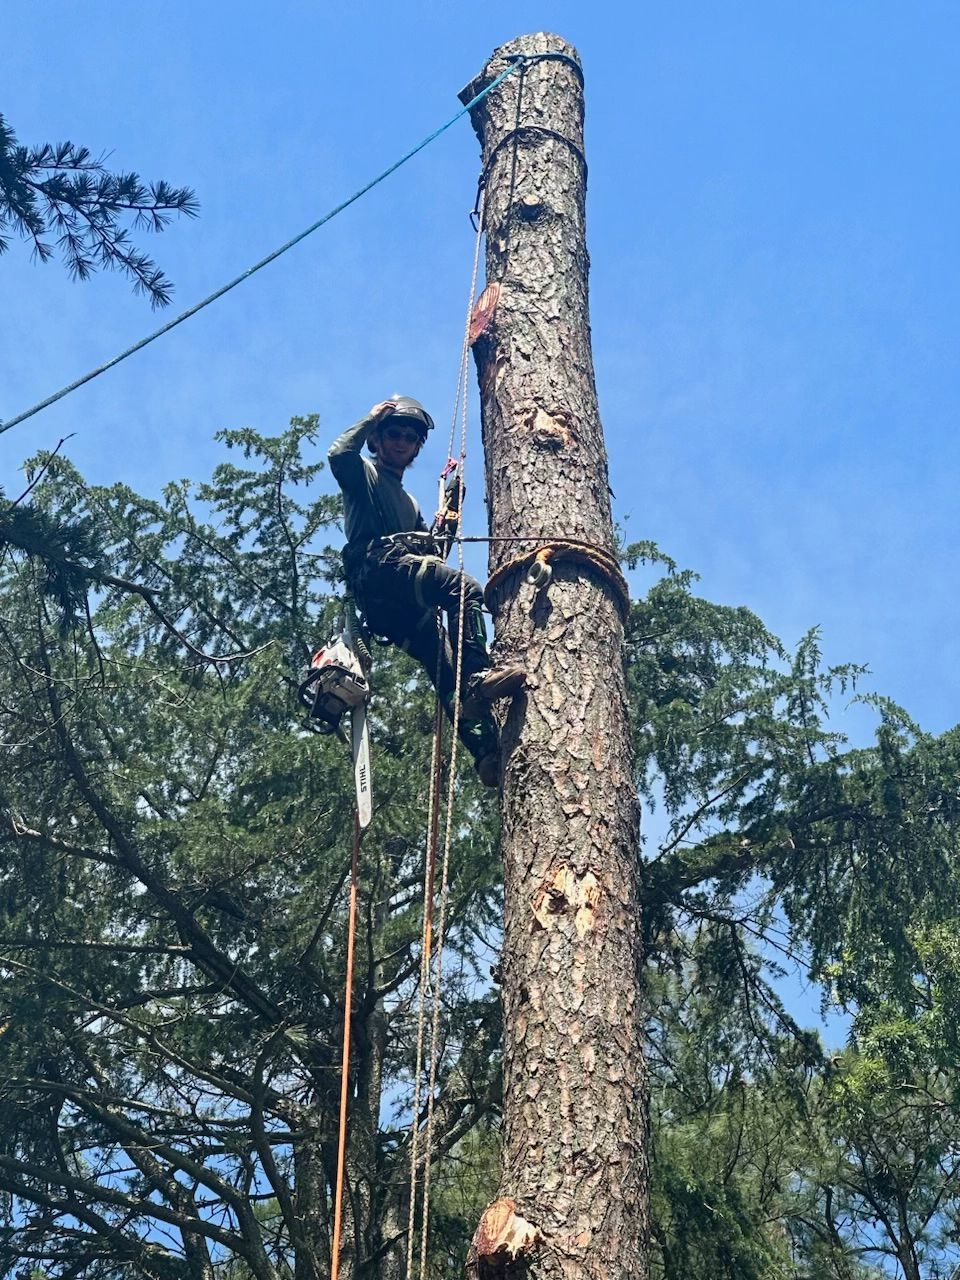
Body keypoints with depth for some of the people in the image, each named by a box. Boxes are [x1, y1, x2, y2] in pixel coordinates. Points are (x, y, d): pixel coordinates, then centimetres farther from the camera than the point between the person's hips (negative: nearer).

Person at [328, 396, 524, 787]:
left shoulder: (410, 503, 41)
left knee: (447, 669, -12)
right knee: (466, 590, -30)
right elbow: (339, 454, -5)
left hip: (403, 608, 7)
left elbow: (429, 553, 33)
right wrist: (371, 419, 7)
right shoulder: (365, 474, 19)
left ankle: (489, 752, -27)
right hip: (378, 569, -7)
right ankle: (478, 678, -42)